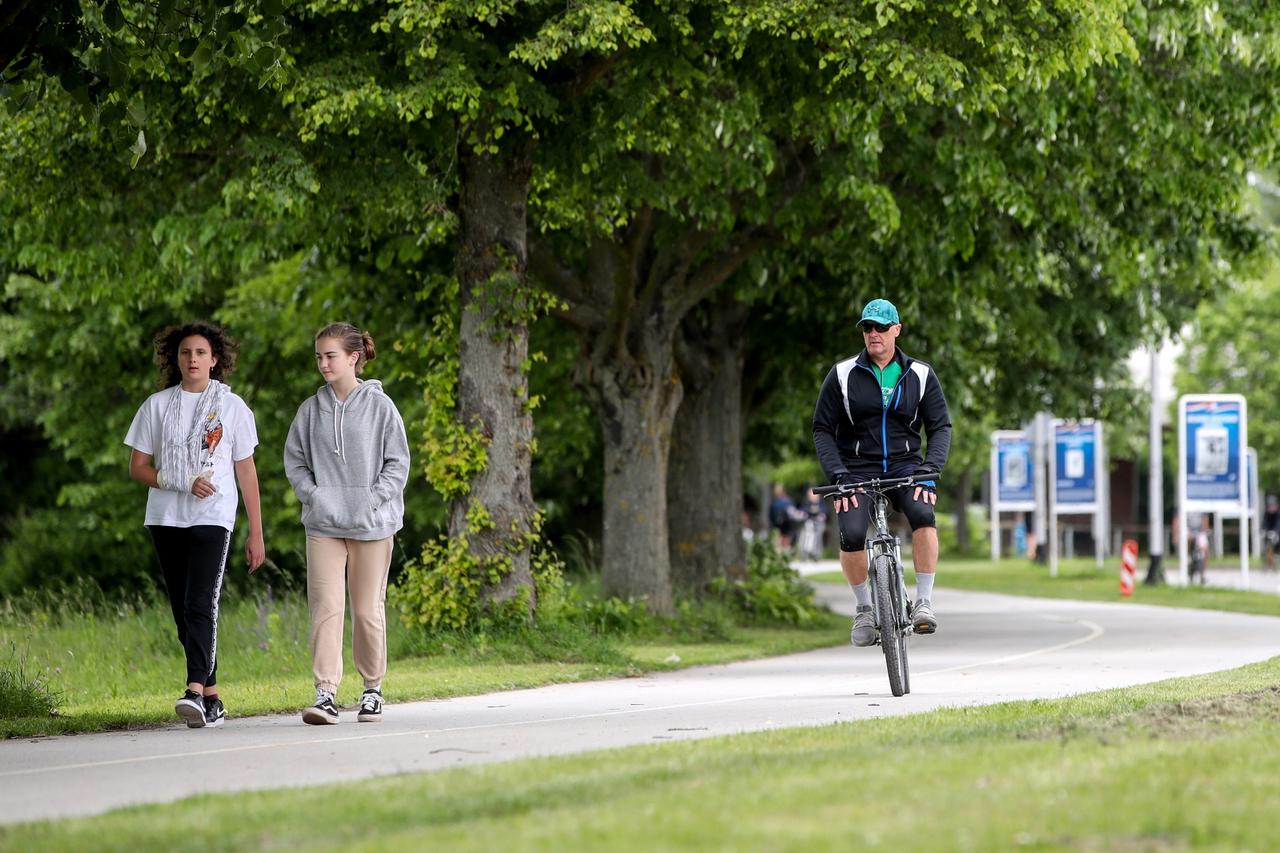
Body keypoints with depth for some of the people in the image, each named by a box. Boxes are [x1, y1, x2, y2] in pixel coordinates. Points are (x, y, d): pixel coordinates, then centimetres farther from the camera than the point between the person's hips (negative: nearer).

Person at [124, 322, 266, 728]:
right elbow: (137, 467, 7)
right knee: (183, 613, 6)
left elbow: (246, 471, 8)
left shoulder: (231, 406, 6)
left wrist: (256, 534, 6)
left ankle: (196, 691, -31)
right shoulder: (157, 406, 8)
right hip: (166, 519, 3)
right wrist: (182, 483, -11)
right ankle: (212, 698, 14)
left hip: (213, 519, -3)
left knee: (201, 604, -19)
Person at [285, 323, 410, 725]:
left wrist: (373, 499, -11)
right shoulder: (311, 409, 7)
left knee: (368, 610, 4)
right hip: (323, 525, 2)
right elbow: (294, 461, 13)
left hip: (372, 525, -2)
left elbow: (398, 462, 0)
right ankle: (326, 694, -13)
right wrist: (312, 494, -3)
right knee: (326, 607, -9)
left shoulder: (379, 405, -1)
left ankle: (372, 689, 19)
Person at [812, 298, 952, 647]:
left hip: (904, 465, 1)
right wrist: (837, 475, -13)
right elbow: (822, 430, 1)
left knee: (923, 513, -32)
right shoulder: (842, 375, 0)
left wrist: (929, 470, -14)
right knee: (851, 536, -25)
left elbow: (940, 427, 2)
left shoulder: (920, 376, 3)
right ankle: (864, 609, 0)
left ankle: (924, 602, -23)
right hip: (856, 469, 0)